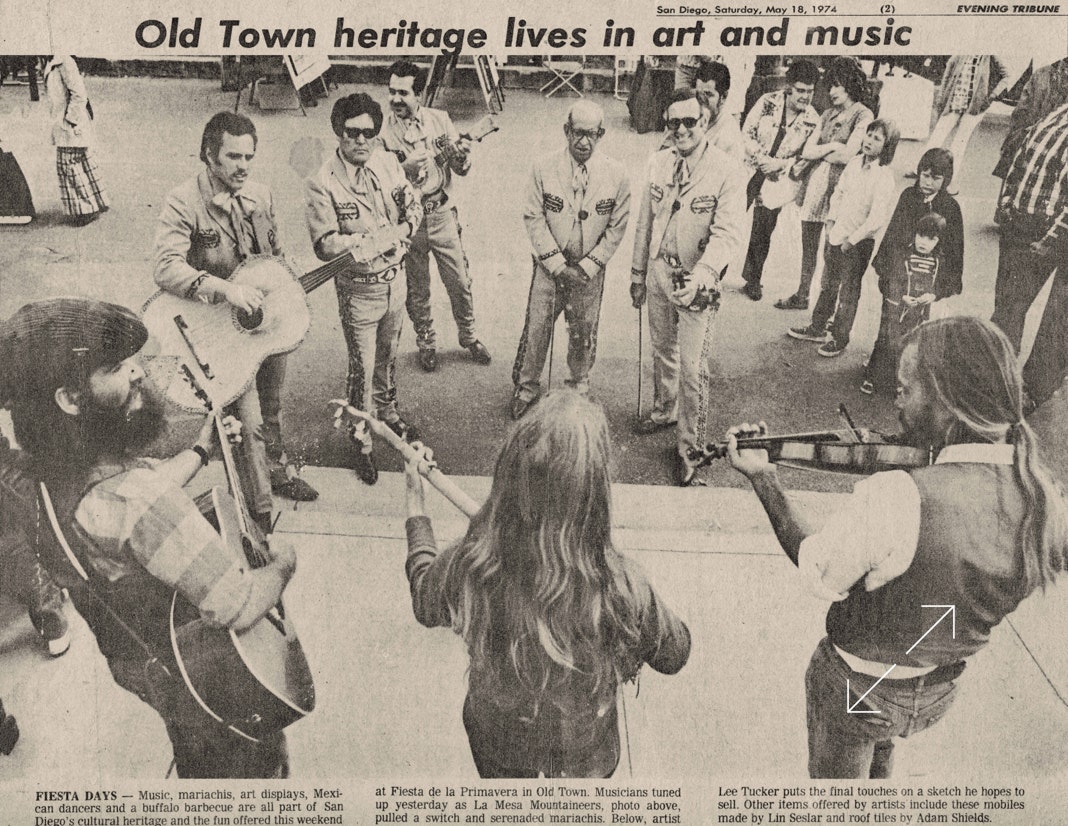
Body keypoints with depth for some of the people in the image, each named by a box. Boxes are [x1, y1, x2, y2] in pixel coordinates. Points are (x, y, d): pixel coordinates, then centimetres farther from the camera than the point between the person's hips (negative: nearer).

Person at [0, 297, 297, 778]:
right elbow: (240, 607, -40)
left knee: (197, 760, 36)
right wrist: (282, 563, -21)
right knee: (254, 766, 22)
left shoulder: (45, 474, -13)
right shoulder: (135, 496, -43)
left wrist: (201, 451, 11)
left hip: (135, 662, 8)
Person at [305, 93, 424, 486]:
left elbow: (414, 207, 7)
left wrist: (403, 230, -13)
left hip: (395, 278, 5)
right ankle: (361, 441, 24)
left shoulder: (386, 162, -4)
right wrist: (378, 239, -28)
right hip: (358, 288, -5)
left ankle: (387, 412, 49)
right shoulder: (321, 184, -20)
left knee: (388, 354, 25)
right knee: (362, 368, 5)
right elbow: (326, 246, -25)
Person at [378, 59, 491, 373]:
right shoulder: (382, 130, -8)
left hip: (442, 214, 1)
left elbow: (461, 170, 1)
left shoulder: (439, 120, -2)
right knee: (417, 291, 11)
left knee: (459, 282, 9)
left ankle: (468, 336, 30)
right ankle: (426, 343, 31)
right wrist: (405, 167, -28)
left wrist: (461, 156, -22)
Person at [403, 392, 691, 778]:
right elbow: (673, 656, -16)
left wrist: (415, 498, 1)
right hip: (582, 760, -1)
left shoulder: (470, 565, -33)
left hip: (494, 748, 2)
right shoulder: (621, 589, -38)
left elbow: (426, 604, -7)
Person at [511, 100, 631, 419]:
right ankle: (526, 388, 23)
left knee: (584, 332, 13)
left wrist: (589, 266, -10)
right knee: (536, 328, 4)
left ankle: (580, 387, 35)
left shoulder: (616, 174, -8)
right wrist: (557, 264, -11)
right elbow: (533, 218, -5)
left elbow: (617, 226, -3)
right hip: (550, 265, 0)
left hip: (590, 269, 1)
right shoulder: (544, 168, -8)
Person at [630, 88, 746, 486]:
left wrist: (699, 277, -38)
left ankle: (689, 444, 13)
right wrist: (638, 272, 13)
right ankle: (664, 410, 47)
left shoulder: (727, 172, -16)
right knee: (662, 350, 23)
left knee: (693, 368, -2)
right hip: (658, 271, 6)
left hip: (695, 281, -5)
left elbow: (727, 234, -23)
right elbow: (645, 221, 10)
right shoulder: (659, 162, 2)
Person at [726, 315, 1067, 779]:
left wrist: (762, 477, -14)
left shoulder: (894, 499, -40)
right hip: (941, 690, 5)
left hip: (855, 687, -5)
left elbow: (816, 574, -22)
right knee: (877, 766, 39)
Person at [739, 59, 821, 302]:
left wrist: (780, 163, -15)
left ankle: (752, 280, 19)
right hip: (749, 170, 0)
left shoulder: (812, 121, -8)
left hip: (777, 179, 0)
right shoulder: (768, 102, -8)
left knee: (762, 232, 1)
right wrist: (761, 156, -16)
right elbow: (746, 132, -4)